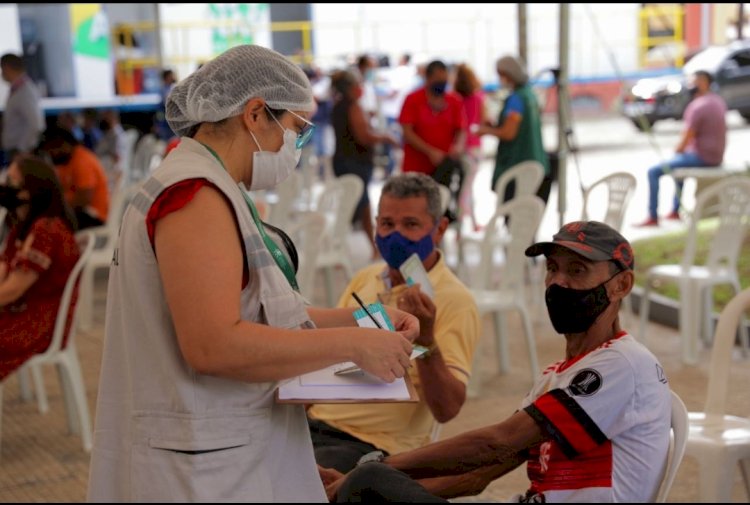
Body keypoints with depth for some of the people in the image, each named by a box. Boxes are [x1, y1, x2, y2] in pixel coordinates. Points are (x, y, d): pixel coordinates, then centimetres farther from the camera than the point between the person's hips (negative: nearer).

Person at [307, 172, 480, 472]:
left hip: (374, 447, -7)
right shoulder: (365, 279, 11)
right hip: (311, 425, 7)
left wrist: (426, 340, -32)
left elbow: (447, 409, -18)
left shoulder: (455, 301, -11)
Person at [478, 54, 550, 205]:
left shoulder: (515, 98, -13)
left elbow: (508, 133, -18)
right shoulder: (530, 94, 13)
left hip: (516, 166, -9)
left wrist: (486, 130, -2)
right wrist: (492, 126, 16)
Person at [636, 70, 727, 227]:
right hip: (716, 156, 10)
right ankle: (675, 210, 37)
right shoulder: (718, 101, 8)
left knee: (653, 172, -7)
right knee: (677, 161, 36)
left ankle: (653, 217, -6)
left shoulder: (697, 107, -21)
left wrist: (677, 150, 2)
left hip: (701, 158, -10)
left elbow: (684, 143, -21)